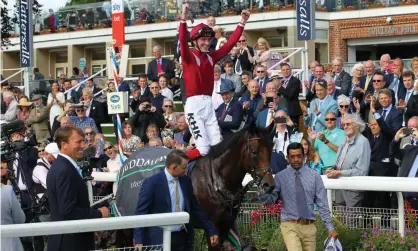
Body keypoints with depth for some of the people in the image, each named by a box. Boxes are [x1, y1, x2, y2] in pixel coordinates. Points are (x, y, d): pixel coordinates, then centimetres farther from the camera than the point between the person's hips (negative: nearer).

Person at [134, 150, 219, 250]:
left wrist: (211, 231, 14)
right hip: (160, 239, -5)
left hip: (184, 237, 6)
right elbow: (140, 213, -11)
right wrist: (138, 241, -19)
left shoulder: (186, 181, 7)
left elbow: (196, 209, 16)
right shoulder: (152, 183, -11)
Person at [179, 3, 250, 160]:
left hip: (209, 104, 6)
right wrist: (183, 19, -35)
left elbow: (230, 43, 14)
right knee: (203, 149, -13)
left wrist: (242, 23, 7)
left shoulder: (211, 57, 14)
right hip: (194, 105, -6)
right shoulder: (189, 57, -2)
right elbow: (183, 41, -21)